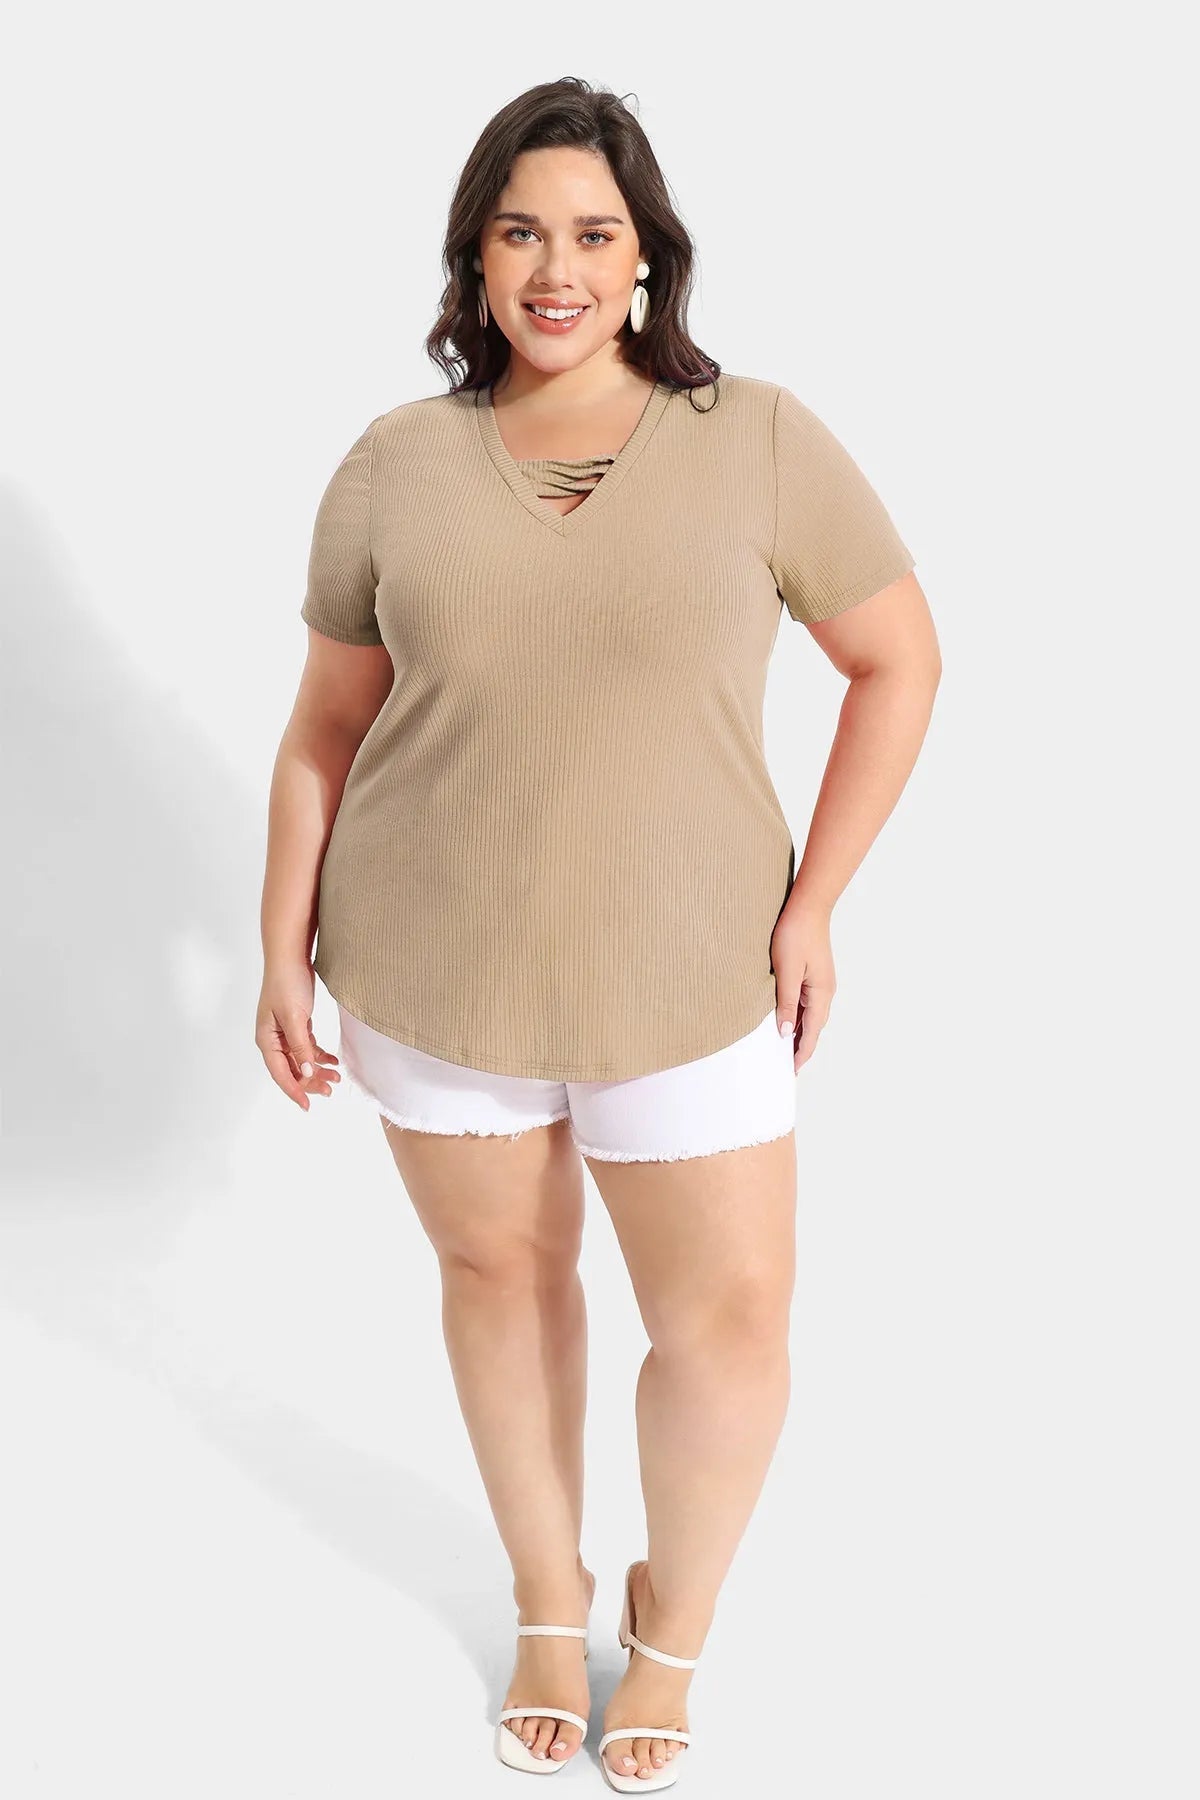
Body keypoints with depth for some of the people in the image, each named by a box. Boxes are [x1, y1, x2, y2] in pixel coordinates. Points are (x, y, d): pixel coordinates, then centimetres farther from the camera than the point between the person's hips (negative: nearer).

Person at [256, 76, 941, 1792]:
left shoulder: (758, 440, -6)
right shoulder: (396, 464, -2)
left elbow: (899, 657, 0)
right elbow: (328, 725, 4)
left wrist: (814, 900, -5)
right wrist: (285, 950, 1)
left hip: (685, 981, -1)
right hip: (433, 973, 2)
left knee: (731, 1320, 3)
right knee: (499, 1269, 16)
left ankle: (672, 1622, 34)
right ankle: (550, 1604, 41)